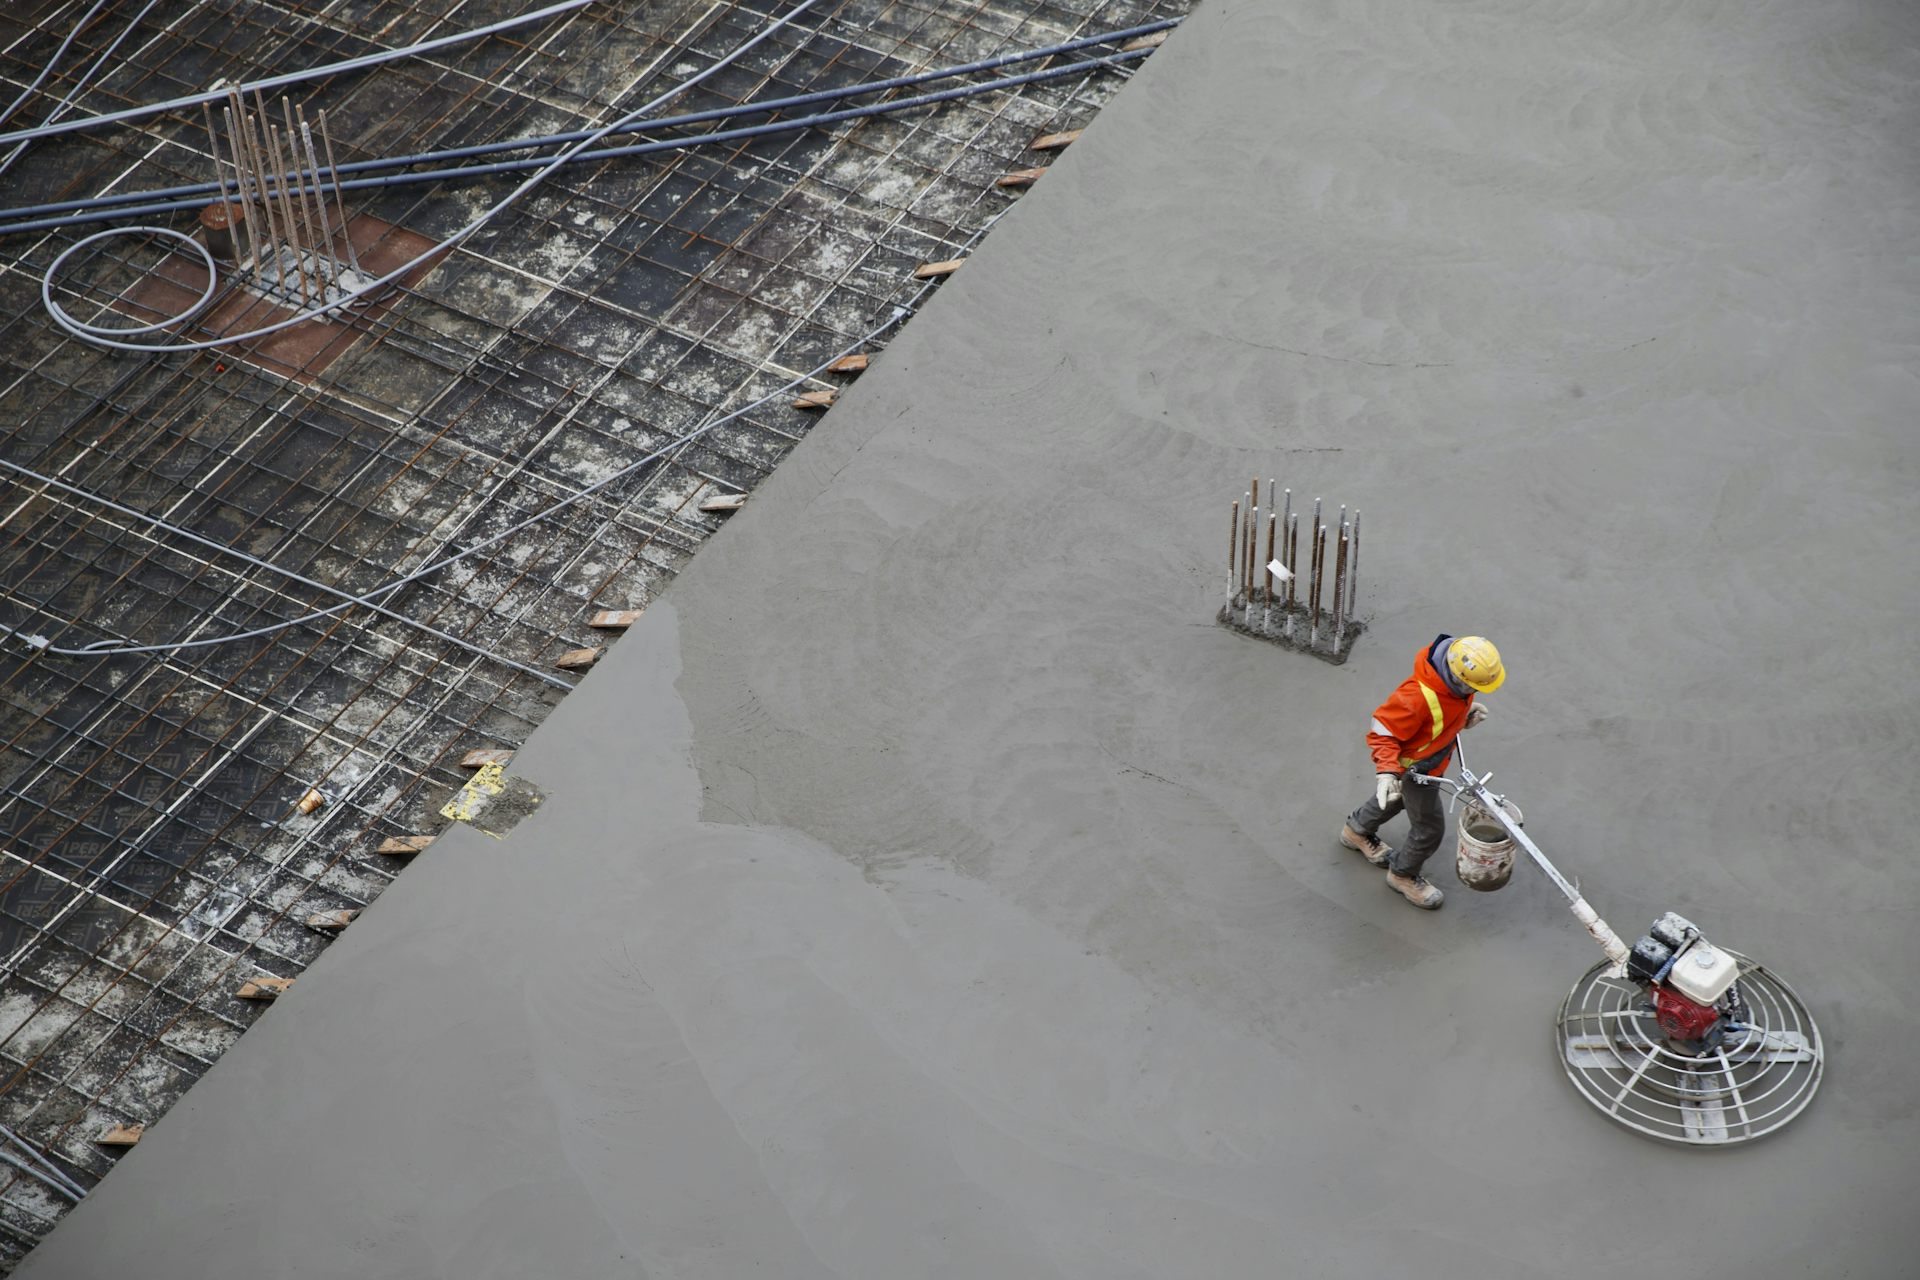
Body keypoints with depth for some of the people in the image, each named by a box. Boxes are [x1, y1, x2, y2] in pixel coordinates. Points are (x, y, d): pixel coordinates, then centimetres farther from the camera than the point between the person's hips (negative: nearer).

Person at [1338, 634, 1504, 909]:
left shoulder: (1455, 668, -21)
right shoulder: (1417, 698, -45)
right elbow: (1383, 733, -33)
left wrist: (1466, 713, -9)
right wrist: (1386, 771, -44)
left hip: (1436, 754, 8)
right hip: (1415, 767, -8)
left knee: (1399, 798, 33)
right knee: (1430, 828, 8)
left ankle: (1357, 831, 62)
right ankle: (1403, 875, 37)